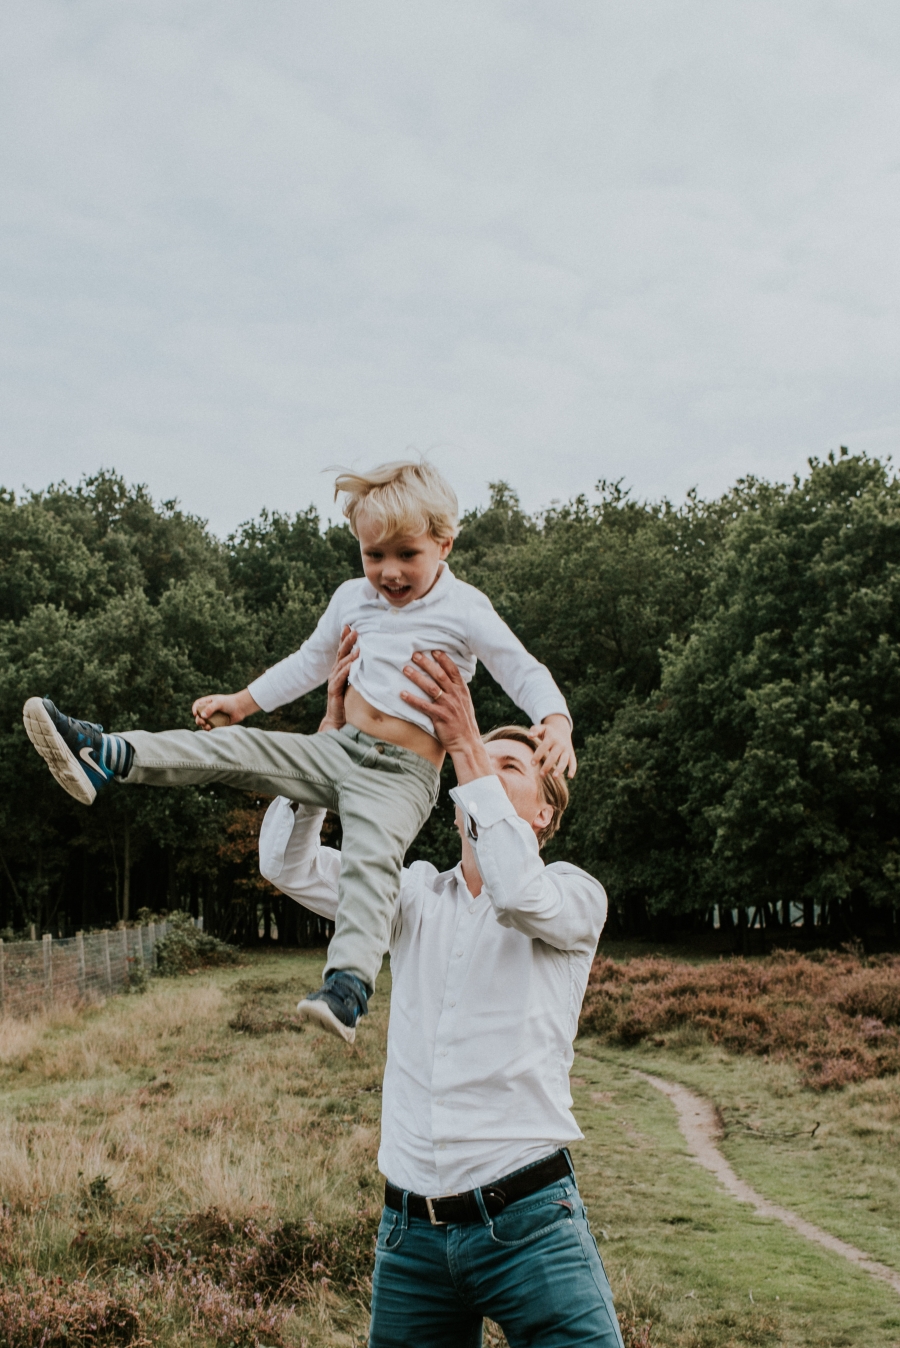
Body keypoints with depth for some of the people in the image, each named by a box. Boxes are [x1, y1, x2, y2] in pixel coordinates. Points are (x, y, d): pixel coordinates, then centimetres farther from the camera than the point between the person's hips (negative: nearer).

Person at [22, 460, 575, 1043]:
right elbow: (310, 662, 25)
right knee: (235, 749, -9)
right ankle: (107, 756, -14)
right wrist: (243, 702, 28)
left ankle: (350, 984, -44)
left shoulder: (465, 608, -7)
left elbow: (524, 671, -8)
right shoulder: (352, 599, 10)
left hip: (402, 776, -5)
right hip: (339, 749, 6)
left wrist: (556, 723, -27)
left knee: (372, 858, -31)